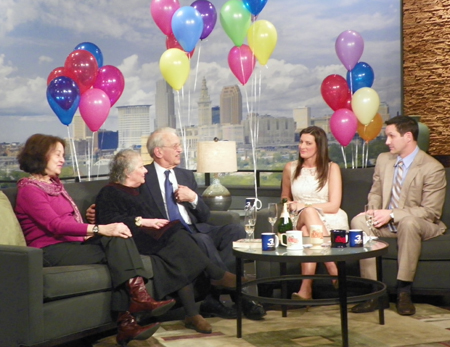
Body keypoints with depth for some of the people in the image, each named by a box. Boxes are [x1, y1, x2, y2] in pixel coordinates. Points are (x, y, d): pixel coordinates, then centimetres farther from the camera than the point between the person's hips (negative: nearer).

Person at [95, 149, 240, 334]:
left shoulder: (135, 192, 32)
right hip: (134, 239, -7)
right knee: (177, 238, -30)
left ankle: (192, 314, -34)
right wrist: (142, 221, -16)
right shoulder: (109, 193, 6)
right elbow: (110, 220, -11)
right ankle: (217, 275, -20)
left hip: (149, 236, 7)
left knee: (181, 260, -25)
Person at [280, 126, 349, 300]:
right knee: (309, 213, -37)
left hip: (330, 220, -2)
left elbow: (334, 205, -5)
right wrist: (291, 205, 5)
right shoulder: (290, 168, 13)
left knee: (308, 230, -38)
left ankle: (306, 288, -44)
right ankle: (333, 271, -45)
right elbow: (285, 197, 28)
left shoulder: (331, 168, 4)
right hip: (300, 220, 2)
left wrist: (304, 206, -12)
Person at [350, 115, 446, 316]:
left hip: (419, 225, -5)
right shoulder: (383, 160, 7)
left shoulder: (432, 168, -13)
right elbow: (375, 192, 15)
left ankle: (404, 292, -28)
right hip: (387, 222, 6)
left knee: (408, 222, -40)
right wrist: (374, 211, -9)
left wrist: (392, 214, -23)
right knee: (359, 221, -24)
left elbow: (431, 211, -16)